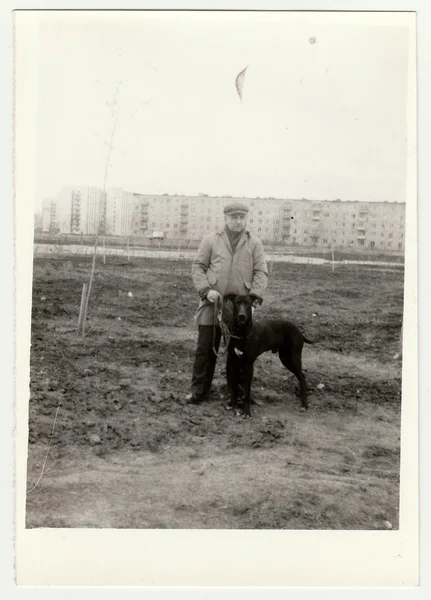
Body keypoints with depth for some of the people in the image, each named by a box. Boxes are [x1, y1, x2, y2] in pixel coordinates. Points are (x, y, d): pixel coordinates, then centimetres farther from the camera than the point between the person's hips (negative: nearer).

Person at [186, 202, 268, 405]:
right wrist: (206, 290, -11)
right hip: (212, 303, 0)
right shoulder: (211, 240, 5)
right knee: (205, 348, 3)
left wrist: (255, 296, -12)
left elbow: (261, 272, 2)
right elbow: (198, 266, 4)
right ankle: (198, 391, 14)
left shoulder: (255, 243, 7)